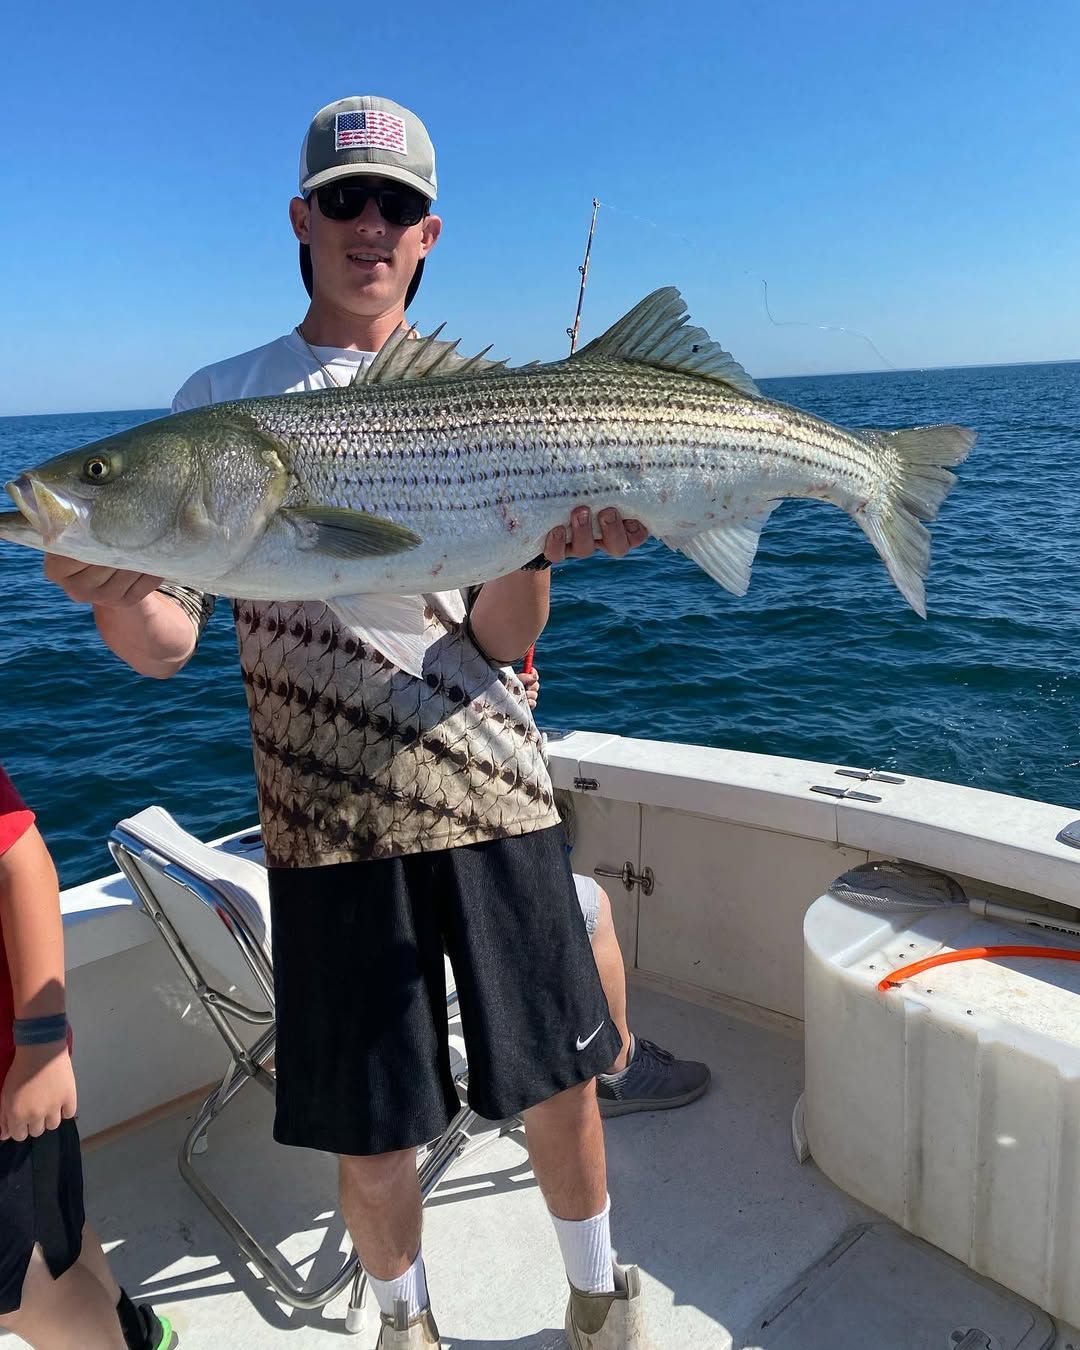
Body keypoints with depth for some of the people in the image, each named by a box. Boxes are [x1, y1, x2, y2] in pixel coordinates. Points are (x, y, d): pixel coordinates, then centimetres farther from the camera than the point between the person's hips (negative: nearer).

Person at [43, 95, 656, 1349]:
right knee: (365, 1126, 9)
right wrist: (115, 591, -22)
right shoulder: (219, 401, 5)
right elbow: (168, 644, 0)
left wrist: (537, 546, -21)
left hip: (490, 790, 1)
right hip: (325, 819, 0)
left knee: (555, 1075, 10)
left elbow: (502, 642, -1)